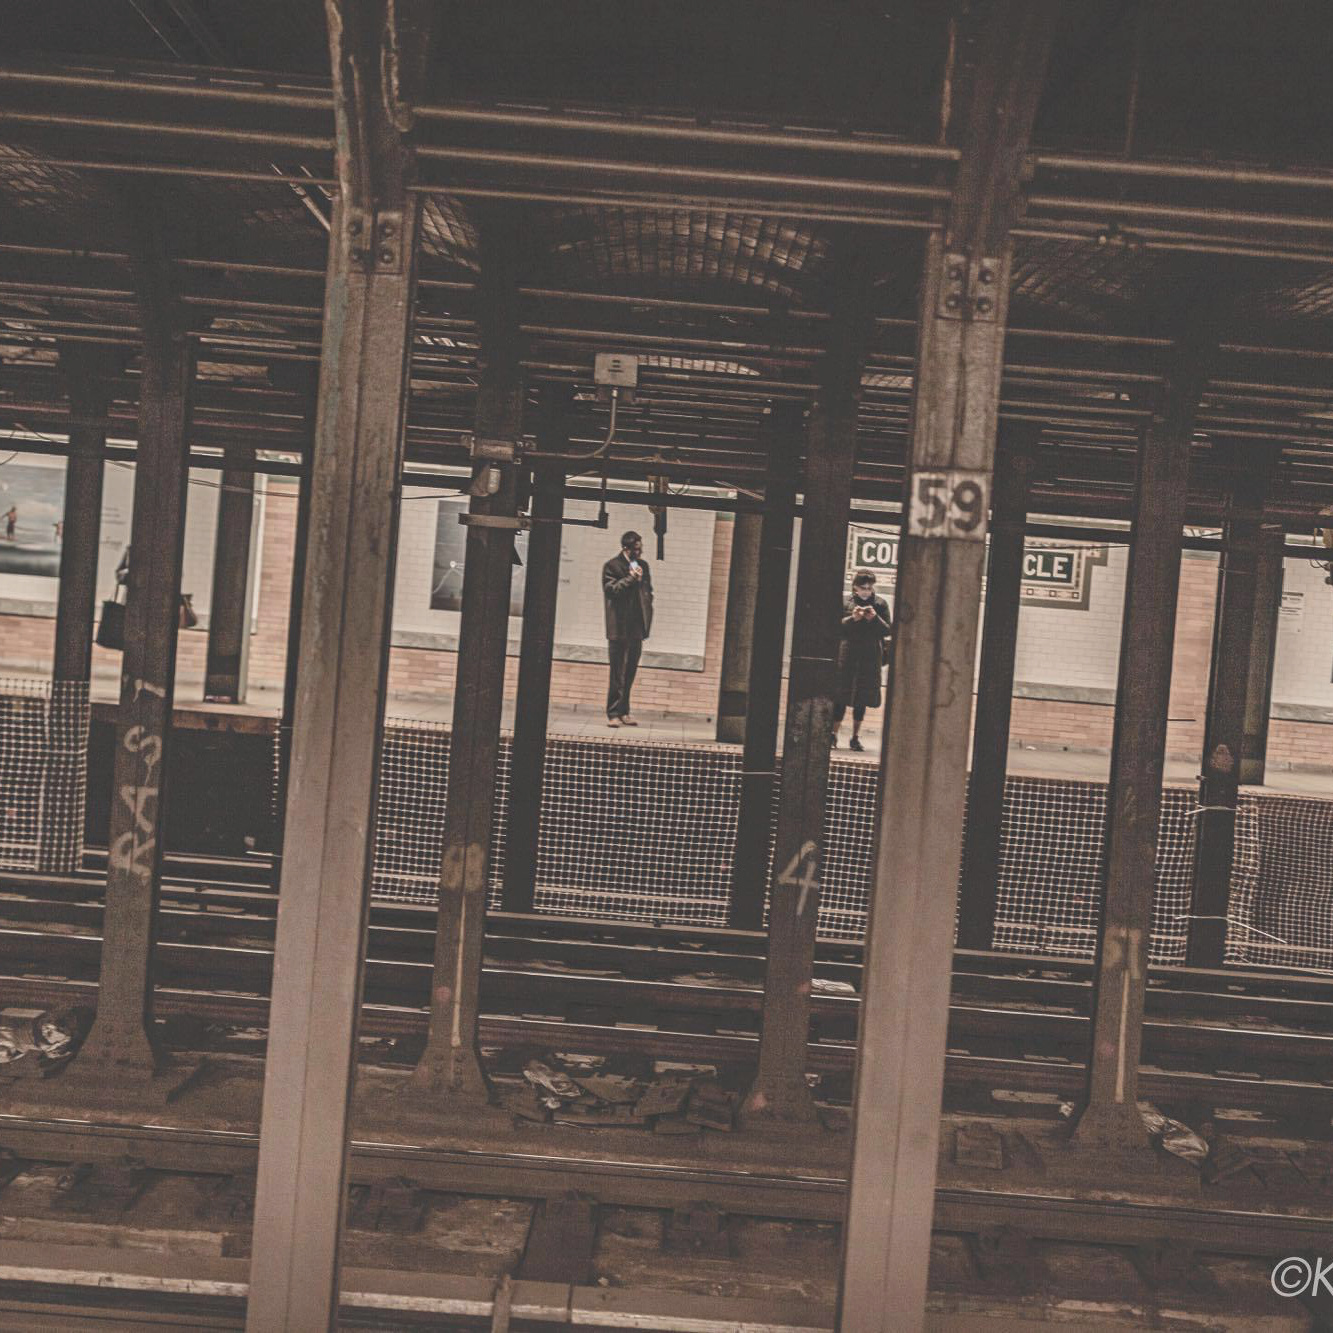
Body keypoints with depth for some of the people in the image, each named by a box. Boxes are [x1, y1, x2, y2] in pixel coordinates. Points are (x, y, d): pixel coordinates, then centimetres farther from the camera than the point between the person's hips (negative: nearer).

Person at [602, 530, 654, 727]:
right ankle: (613, 713, -3)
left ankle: (624, 712, 17)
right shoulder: (612, 566, -4)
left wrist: (646, 619, 10)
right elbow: (610, 590, -13)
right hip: (619, 628, -6)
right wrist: (630, 578, -16)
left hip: (637, 628, 6)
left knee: (630, 673, 10)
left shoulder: (643, 565, 15)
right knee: (618, 673, -6)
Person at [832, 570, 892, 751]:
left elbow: (888, 630, 1)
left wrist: (875, 618, -16)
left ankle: (855, 737, 17)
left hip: (871, 657, 2)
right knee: (842, 696, -4)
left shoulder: (880, 604, 5)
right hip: (848, 653, -2)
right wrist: (852, 618, -18)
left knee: (862, 699, 8)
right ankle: (834, 734, 3)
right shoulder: (846, 602, 2)